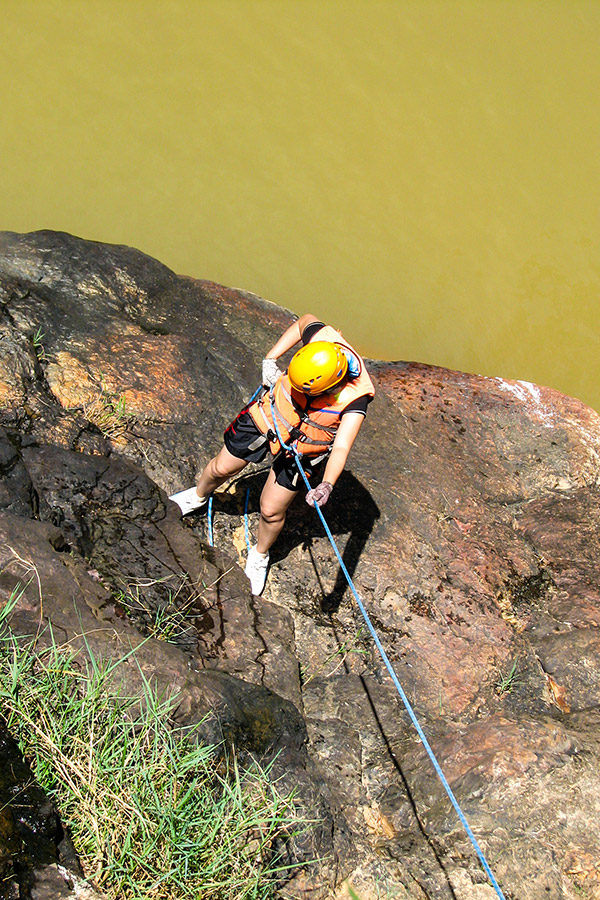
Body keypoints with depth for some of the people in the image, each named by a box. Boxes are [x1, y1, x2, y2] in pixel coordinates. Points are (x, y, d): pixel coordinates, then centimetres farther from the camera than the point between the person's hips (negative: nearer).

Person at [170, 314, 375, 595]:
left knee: (271, 509, 6)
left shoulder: (356, 397, -37)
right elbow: (305, 320, -5)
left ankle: (260, 555, 39)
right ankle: (198, 497, 55)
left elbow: (341, 447, -42)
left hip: (302, 448, -3)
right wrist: (270, 358, -8)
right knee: (221, 468, 19)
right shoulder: (322, 337, -30)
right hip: (269, 414, 3)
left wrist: (326, 485, -58)